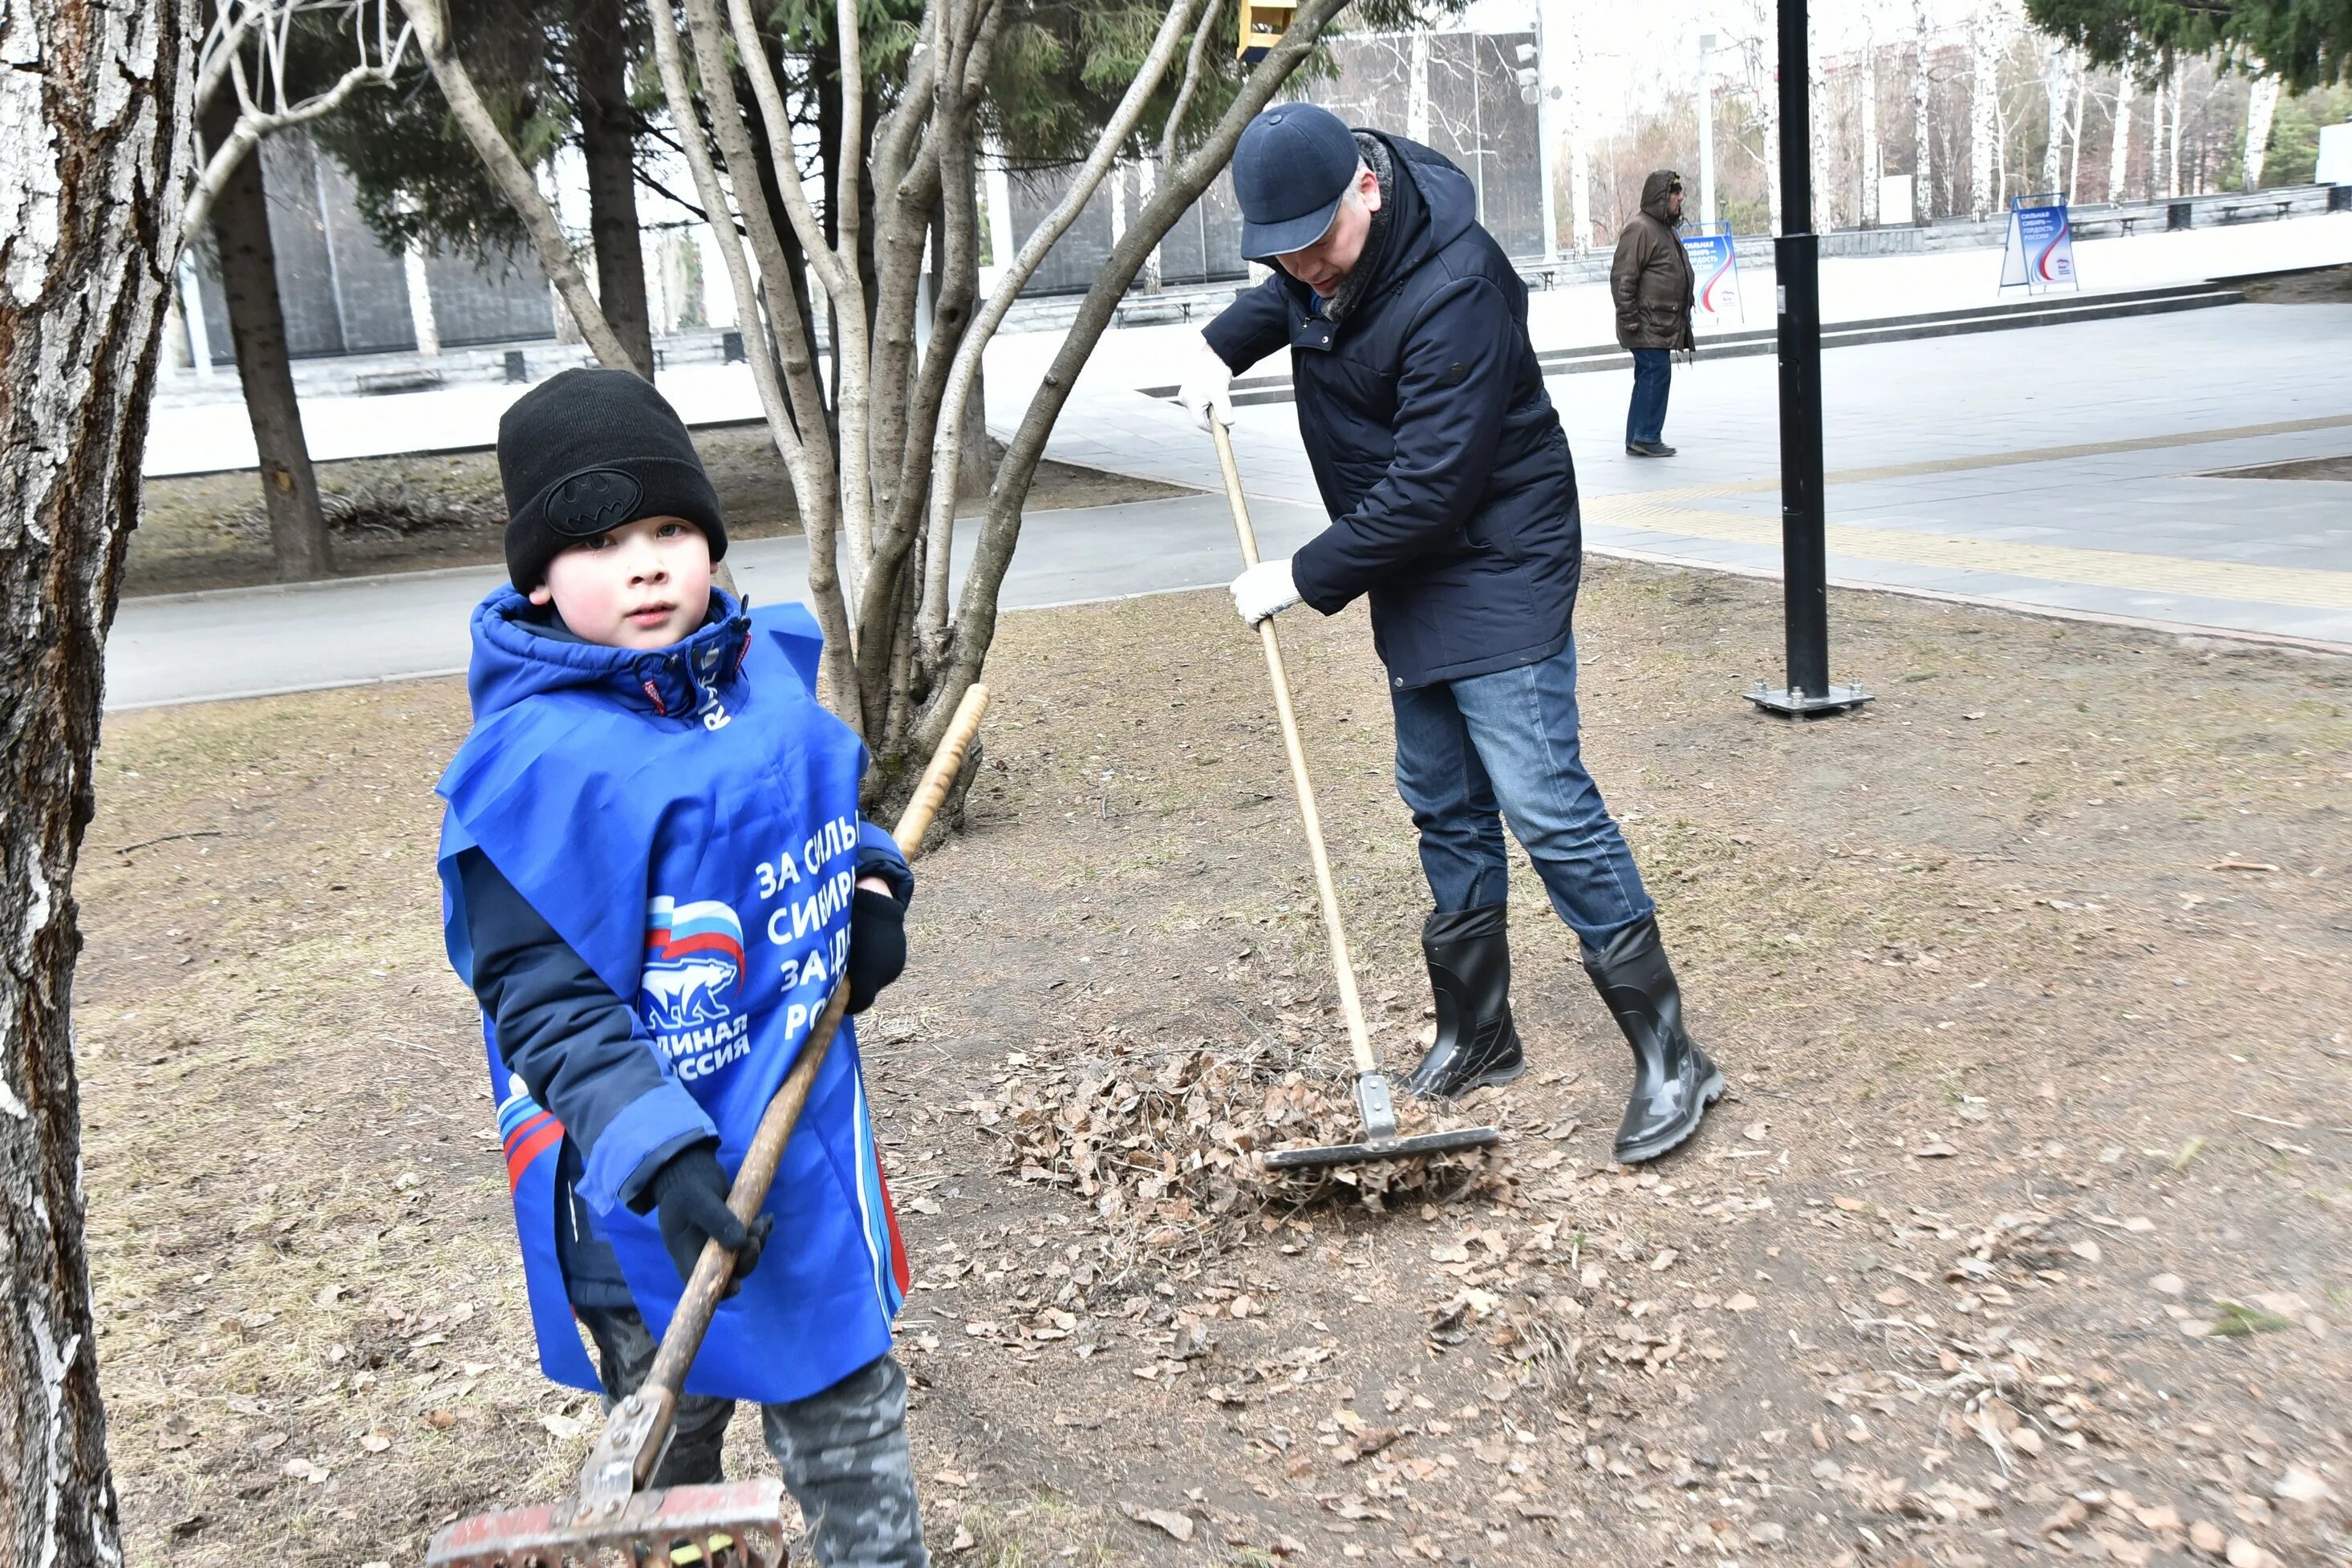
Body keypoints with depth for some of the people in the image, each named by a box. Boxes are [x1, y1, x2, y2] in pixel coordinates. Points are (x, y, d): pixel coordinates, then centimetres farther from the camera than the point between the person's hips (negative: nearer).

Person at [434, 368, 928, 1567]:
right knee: (667, 1440, 16)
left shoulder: (767, 669, 0)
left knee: (851, 1420, 23)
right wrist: (660, 1155, -29)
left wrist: (872, 883, 1)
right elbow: (543, 999, -21)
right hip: (653, 1196, -6)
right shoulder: (540, 762, -22)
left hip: (809, 1142, 7)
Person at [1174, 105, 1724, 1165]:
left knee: (1541, 800, -14)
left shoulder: (1454, 291, -27)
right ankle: (1476, 1037, 27)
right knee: (1443, 805, 13)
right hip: (1410, 576, 9)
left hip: (1498, 570, -9)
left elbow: (1431, 489, -29)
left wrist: (1304, 578, -20)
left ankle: (1667, 1057, -4)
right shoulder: (1325, 247, 1)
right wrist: (1226, 342, 7)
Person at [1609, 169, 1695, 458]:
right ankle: (1646, 437, -9)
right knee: (1656, 372, -12)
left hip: (1663, 324, 10)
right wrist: (1629, 315, -21)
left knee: (1649, 376, 11)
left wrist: (1681, 317, 26)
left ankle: (1637, 439, 16)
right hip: (1646, 325, -10)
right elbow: (1622, 276, -19)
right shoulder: (1640, 229, -14)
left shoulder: (1665, 228, 19)